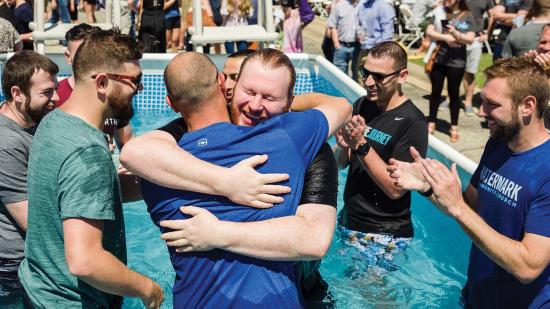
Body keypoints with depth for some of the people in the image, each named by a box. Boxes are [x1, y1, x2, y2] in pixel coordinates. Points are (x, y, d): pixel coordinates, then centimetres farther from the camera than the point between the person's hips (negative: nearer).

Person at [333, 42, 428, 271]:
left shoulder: (412, 122, -19)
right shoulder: (361, 105, -1)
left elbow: (396, 189, -23)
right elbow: (339, 163, 5)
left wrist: (360, 144, -26)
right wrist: (343, 146, -17)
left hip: (382, 236, -6)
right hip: (348, 219, 6)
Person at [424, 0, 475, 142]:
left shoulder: (467, 16, -3)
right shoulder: (439, 12, 4)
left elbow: (470, 39, -10)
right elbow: (429, 32, -2)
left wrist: (456, 34, -28)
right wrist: (445, 37, -16)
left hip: (456, 62, -2)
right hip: (437, 59, 2)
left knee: (454, 94, 5)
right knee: (436, 92, 12)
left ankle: (454, 127, 16)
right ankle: (431, 123, 25)